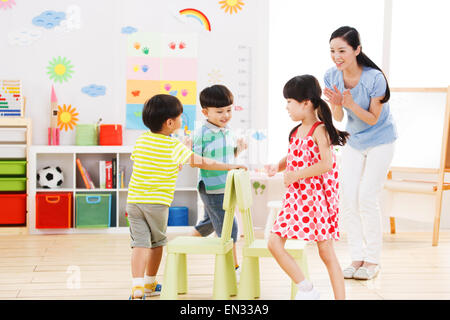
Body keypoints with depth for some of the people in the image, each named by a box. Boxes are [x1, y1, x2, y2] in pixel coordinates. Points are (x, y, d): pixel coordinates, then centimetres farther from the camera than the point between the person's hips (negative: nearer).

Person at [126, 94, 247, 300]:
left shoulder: (141, 139, 6)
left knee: (140, 243, -1)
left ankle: (137, 289, -14)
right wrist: (230, 167, 8)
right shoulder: (174, 147, -6)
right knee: (157, 242, 17)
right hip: (157, 203, -3)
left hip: (134, 200, 3)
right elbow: (202, 163, -2)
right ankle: (150, 284, 29)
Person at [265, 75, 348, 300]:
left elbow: (326, 164, -23)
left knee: (326, 252, -2)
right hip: (295, 197, 8)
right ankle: (306, 289, 7)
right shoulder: (297, 131, 11)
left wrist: (296, 174, -21)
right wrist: (277, 167, 3)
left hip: (316, 196, -8)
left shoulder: (319, 130, -13)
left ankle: (341, 297, 7)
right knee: (274, 243, 1)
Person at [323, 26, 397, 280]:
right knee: (349, 198, 0)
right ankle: (357, 258, 10)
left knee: (367, 197, -10)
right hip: (354, 141, 5)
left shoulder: (375, 78, -27)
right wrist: (336, 104, -27)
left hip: (379, 140, -5)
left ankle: (373, 261, 3)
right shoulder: (332, 76, -11)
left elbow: (373, 119, -19)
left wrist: (351, 104, -35)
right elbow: (338, 118, -5)